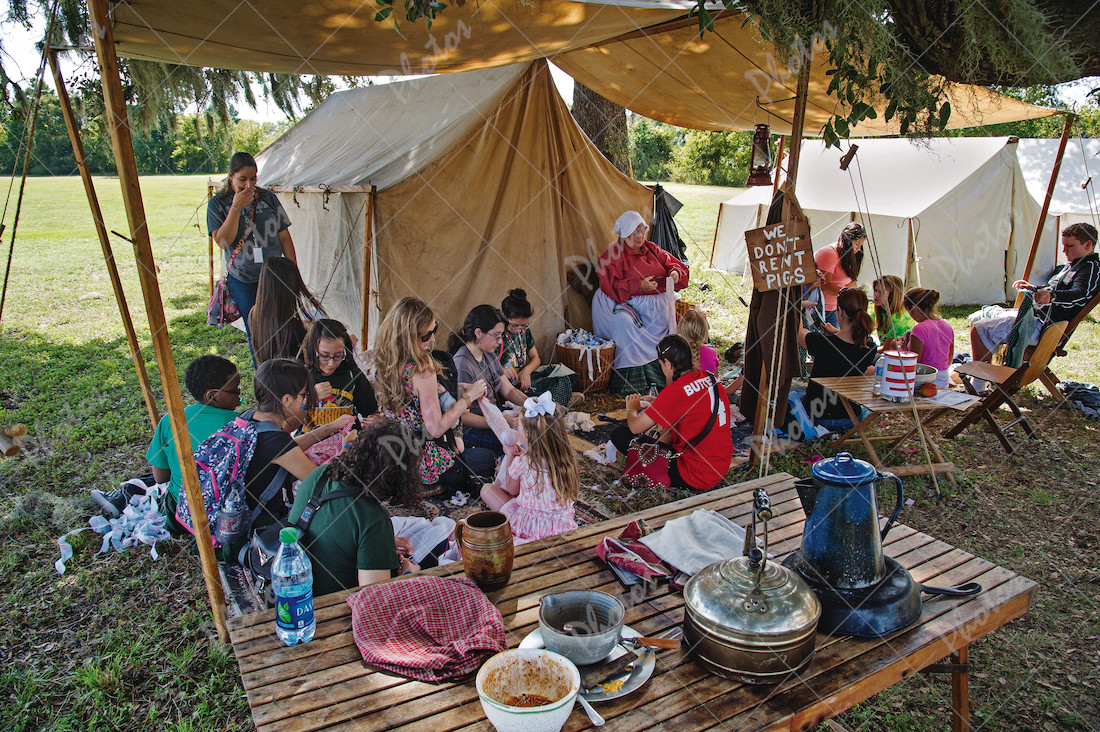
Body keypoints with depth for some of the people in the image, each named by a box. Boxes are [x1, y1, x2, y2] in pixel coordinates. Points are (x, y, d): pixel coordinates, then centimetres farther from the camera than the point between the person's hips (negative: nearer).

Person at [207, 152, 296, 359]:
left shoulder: (268, 198, 2)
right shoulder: (218, 203, -2)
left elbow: (284, 237, 6)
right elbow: (222, 241, -15)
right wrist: (236, 207, -20)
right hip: (243, 281, -1)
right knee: (255, 333, 7)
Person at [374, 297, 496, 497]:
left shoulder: (385, 362, -4)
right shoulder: (422, 370, -28)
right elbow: (436, 428, -24)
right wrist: (468, 397, -17)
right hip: (419, 461, -8)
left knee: (464, 448, 31)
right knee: (487, 460, 11)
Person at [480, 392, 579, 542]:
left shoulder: (522, 462, -22)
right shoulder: (569, 456, -9)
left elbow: (512, 490, -1)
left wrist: (510, 456, 8)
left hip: (532, 529, -6)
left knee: (487, 489, 8)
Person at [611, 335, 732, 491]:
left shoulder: (675, 391, -21)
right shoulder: (710, 379, 1)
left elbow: (635, 427, -12)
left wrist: (631, 409, 8)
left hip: (697, 479, -8)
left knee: (620, 434, -8)